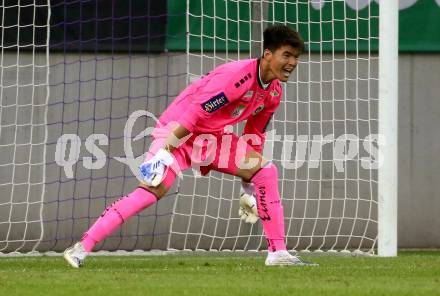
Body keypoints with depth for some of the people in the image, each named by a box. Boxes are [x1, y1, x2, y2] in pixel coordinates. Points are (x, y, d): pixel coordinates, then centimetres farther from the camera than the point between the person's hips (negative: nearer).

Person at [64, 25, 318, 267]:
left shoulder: (274, 92, 2)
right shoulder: (237, 75, -26)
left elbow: (254, 137, 15)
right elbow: (194, 112, -30)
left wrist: (249, 189, 18)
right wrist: (164, 154, -34)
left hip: (212, 138, 8)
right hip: (177, 133, -8)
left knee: (266, 171, -6)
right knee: (153, 191, -27)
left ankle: (278, 253, -3)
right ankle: (82, 248, -27)